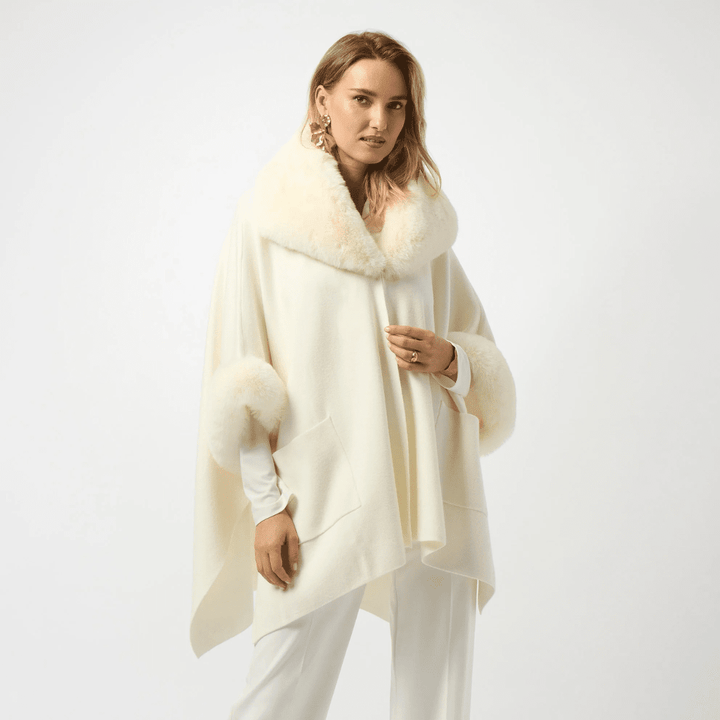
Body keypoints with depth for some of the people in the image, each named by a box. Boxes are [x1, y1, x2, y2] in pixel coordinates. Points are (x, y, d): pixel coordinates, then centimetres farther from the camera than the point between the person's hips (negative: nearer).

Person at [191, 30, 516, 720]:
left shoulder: (428, 226, 13)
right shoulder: (265, 216, 4)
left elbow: (484, 357, 18)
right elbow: (243, 378, 0)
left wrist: (449, 358, -5)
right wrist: (266, 504, -7)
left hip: (433, 498, 3)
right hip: (324, 500, -3)